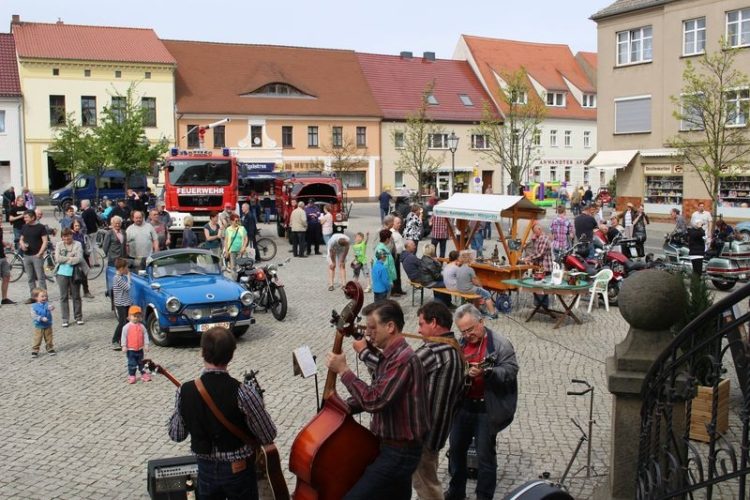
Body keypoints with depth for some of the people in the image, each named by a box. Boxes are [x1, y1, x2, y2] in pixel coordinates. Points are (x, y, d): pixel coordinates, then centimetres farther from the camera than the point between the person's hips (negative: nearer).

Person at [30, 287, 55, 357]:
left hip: (48, 326, 2)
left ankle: (50, 349, 27)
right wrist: (41, 318, -27)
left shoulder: (47, 304, -3)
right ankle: (34, 351, 12)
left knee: (49, 339, 13)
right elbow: (33, 316, -15)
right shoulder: (34, 306, -9)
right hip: (38, 327, -2)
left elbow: (51, 307, -23)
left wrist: (51, 308, -47)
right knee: (37, 340, 0)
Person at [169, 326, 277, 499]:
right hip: (239, 470, -3)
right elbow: (268, 436, -15)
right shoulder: (242, 392, -26)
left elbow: (176, 435, 0)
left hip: (205, 469, 3)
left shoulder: (185, 391, -15)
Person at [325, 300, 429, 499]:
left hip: (398, 452, -10)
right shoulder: (390, 355, 8)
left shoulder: (403, 359, -24)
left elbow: (374, 401, -29)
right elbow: (374, 395, 17)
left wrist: (343, 370, -21)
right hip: (390, 446, 10)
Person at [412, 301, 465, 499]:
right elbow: (457, 393, 13)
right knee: (428, 480, 24)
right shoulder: (455, 349, 7)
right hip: (437, 426, 10)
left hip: (423, 430, -10)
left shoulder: (435, 350, -25)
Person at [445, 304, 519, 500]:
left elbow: (511, 371, -20)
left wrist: (486, 372, -33)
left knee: (485, 454, 4)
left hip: (487, 409, -6)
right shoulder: (460, 344, 6)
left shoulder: (500, 344, -12)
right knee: (456, 448, 17)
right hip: (462, 406, 6)